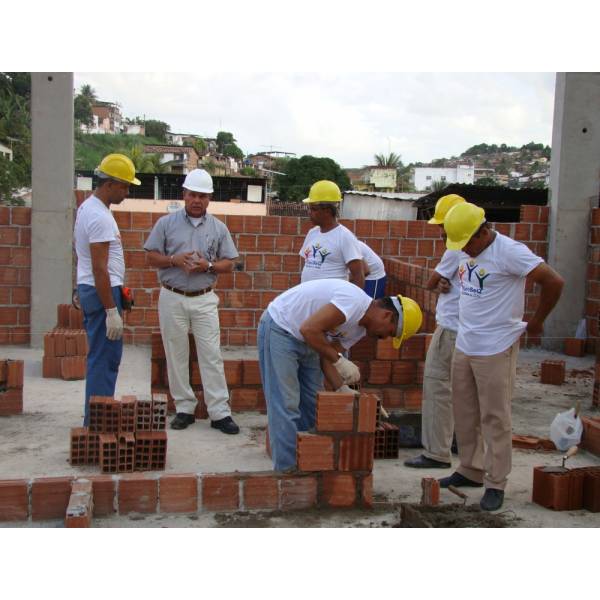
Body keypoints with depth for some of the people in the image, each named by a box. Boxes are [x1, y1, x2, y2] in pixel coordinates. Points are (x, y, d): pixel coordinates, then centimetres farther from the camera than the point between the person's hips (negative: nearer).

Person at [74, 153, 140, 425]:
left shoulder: (89, 207, 13)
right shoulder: (99, 217, -20)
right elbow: (99, 269, -23)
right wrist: (112, 311, -22)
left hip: (91, 290, 11)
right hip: (101, 292, -11)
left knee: (102, 358, 17)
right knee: (104, 360, -5)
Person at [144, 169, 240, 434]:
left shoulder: (218, 228, 6)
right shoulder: (166, 223, 3)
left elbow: (228, 263, 7)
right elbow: (151, 256, 3)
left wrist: (208, 266, -12)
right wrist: (175, 260, -15)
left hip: (204, 300, 0)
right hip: (172, 298, 0)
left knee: (211, 355, -3)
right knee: (176, 355, 5)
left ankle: (220, 413, 1)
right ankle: (185, 408, 16)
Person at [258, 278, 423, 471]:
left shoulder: (359, 327, 4)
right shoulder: (354, 302, -27)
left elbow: (327, 352, 5)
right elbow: (309, 329, -32)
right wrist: (339, 360, -27)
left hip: (303, 340, 10)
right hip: (279, 328, -10)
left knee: (312, 403, 10)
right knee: (286, 405, -9)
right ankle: (287, 471, -2)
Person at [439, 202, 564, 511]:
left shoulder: (509, 252, -16)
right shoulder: (465, 252, 8)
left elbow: (554, 282, -18)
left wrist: (535, 323, -8)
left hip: (496, 349, -8)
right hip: (464, 346, 8)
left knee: (495, 418, 0)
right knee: (465, 415, 14)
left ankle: (495, 484, 10)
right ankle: (471, 471, 29)